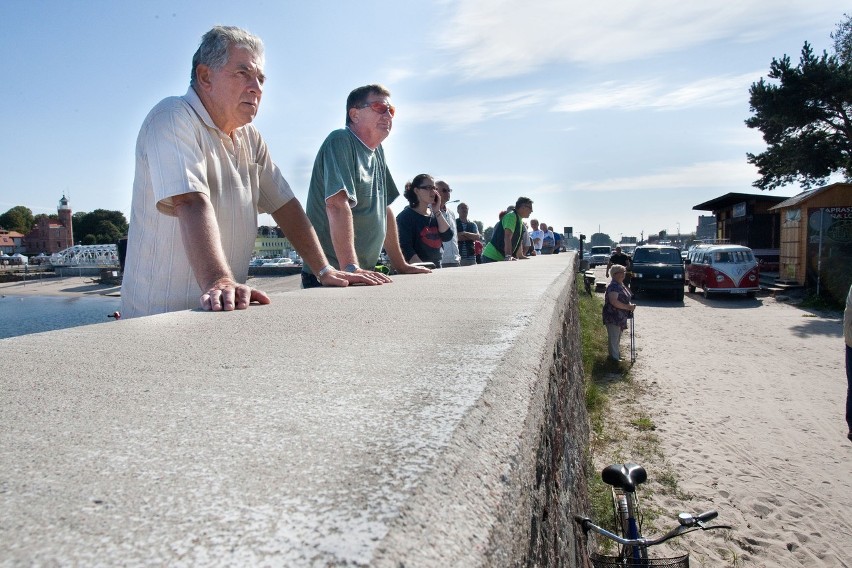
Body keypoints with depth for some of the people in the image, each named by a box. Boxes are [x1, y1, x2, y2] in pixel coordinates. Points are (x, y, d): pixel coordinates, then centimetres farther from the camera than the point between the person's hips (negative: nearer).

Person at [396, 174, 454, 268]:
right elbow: (405, 248, -15)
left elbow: (447, 237, 1)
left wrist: (437, 211, -3)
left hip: (436, 268, 5)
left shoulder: (434, 214, 13)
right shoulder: (405, 216, -5)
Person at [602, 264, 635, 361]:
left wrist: (630, 306, 6)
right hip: (613, 317, -10)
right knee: (614, 338, -1)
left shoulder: (621, 284, 11)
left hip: (621, 316, 10)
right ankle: (615, 357, 7)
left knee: (618, 337, 20)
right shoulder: (613, 286, -21)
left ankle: (617, 354, 32)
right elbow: (614, 301, -32)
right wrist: (628, 307, -26)